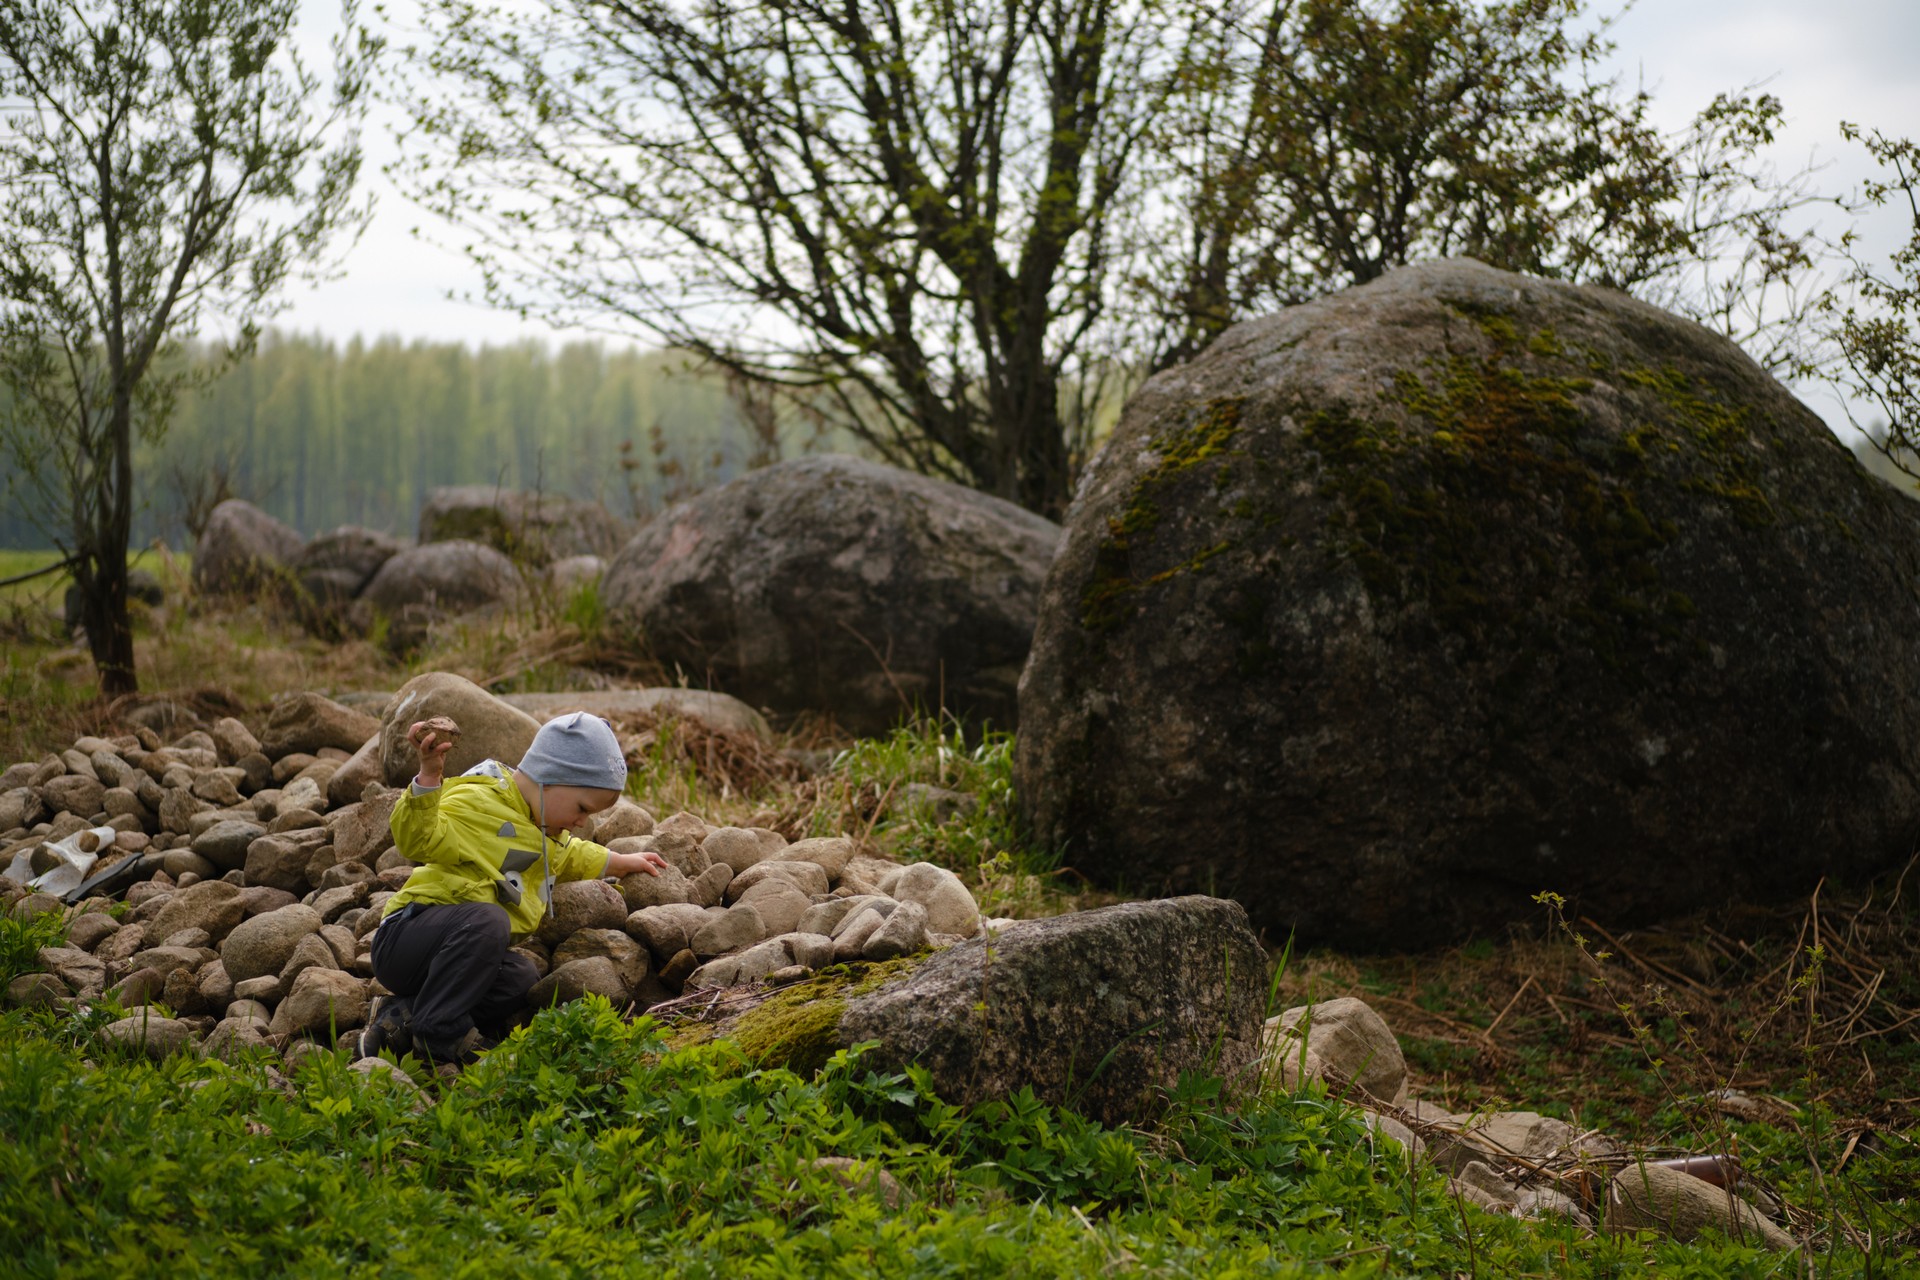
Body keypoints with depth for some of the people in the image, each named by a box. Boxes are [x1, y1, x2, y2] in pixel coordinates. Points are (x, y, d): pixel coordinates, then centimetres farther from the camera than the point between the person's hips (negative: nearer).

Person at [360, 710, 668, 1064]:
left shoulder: (546, 833, 19)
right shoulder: (476, 804, -15)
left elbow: (570, 856, 43)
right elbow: (419, 839, -31)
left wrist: (623, 862, 53)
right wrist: (429, 776, -43)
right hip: (405, 938, -9)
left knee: (522, 981, -21)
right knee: (485, 920, -38)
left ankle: (405, 1018, -10)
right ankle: (440, 1030, -26)